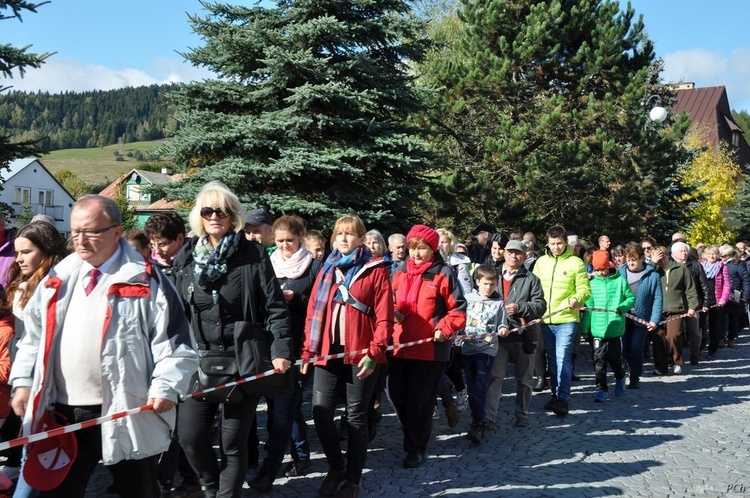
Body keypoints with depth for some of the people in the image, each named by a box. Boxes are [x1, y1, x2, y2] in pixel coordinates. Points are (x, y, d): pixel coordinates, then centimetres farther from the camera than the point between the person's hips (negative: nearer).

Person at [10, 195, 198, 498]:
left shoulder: (145, 282, -6)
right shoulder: (58, 279, 11)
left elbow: (175, 344, -8)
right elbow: (33, 336, 18)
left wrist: (166, 388, -19)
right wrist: (23, 382, 8)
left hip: (127, 415, -5)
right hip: (62, 414, 5)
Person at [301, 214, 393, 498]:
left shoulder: (375, 271, -1)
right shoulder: (327, 270, 12)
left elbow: (384, 317, -6)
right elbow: (314, 312, 11)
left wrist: (375, 352, -14)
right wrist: (308, 350, 6)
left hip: (361, 354, -3)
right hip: (328, 352, 4)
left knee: (356, 416, 5)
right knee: (320, 412, -4)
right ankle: (336, 467, 20)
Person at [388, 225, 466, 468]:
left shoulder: (443, 274, -4)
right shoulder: (400, 273, 10)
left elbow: (458, 309, -4)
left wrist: (444, 329, -17)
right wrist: (393, 313, -2)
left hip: (431, 348, -5)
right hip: (401, 346, 5)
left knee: (419, 400, 1)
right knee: (397, 395, 9)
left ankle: (416, 449, 18)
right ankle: (413, 439, 31)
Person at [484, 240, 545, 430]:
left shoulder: (531, 279, 2)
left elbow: (540, 305, -6)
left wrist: (519, 307, -19)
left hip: (524, 335, -1)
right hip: (499, 334, 1)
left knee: (523, 378, 11)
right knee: (494, 376, -7)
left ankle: (522, 416, 23)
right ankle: (489, 417, -8)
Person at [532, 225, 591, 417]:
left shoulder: (576, 262, -4)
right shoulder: (541, 262, 8)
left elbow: (585, 289, -5)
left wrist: (576, 299, -25)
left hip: (567, 319, -5)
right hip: (545, 319, 5)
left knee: (563, 358, -12)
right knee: (552, 359, 13)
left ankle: (562, 399, -10)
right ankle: (556, 395, 25)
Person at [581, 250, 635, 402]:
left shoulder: (620, 280, 1)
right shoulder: (593, 283, 8)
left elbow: (631, 298, 3)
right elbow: (588, 306, 9)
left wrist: (621, 307, -16)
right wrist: (584, 327, 6)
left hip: (615, 328, -2)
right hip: (598, 328, 2)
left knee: (615, 358, 7)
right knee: (599, 360, -1)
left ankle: (620, 378, 36)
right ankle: (602, 389, 7)